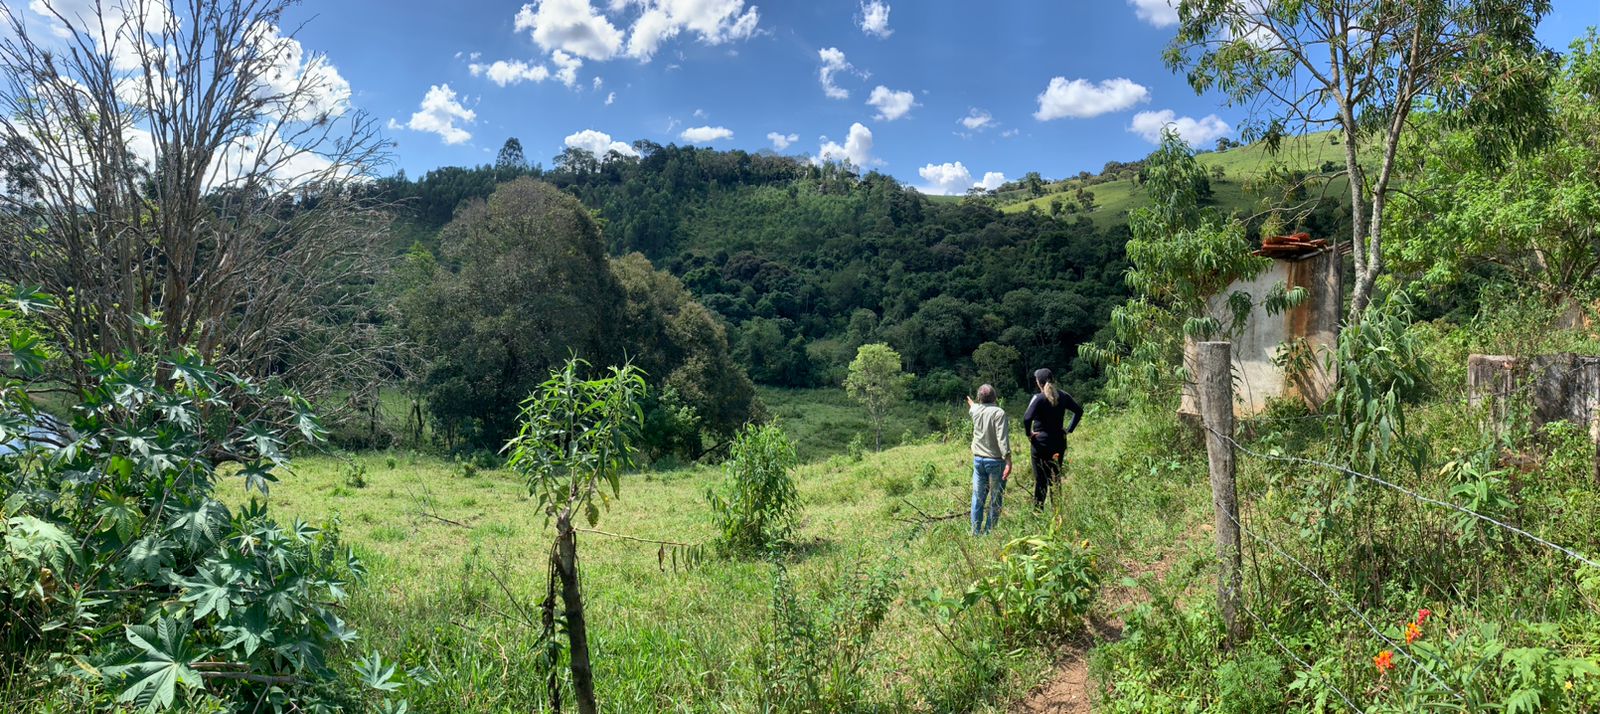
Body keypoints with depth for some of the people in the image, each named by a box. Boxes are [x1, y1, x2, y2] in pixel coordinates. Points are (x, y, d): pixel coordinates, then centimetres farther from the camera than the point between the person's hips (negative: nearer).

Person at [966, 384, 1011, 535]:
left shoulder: (976, 410, 4)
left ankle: (976, 532, 14)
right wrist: (1008, 461, -23)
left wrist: (971, 403, 55)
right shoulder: (999, 413, -13)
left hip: (978, 460, 5)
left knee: (978, 497, 10)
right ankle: (990, 532, 6)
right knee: (995, 500, 3)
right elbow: (1002, 439, -21)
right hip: (995, 460, -5)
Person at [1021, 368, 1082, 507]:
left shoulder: (1038, 398, -15)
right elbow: (1079, 411, 11)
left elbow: (1027, 418, -26)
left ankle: (1038, 508, 7)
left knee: (1040, 479, 4)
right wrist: (1069, 429, 12)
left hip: (1041, 442, -5)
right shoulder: (1063, 396, 2)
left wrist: (1029, 434, -12)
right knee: (1056, 477, 14)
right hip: (1059, 442, 5)